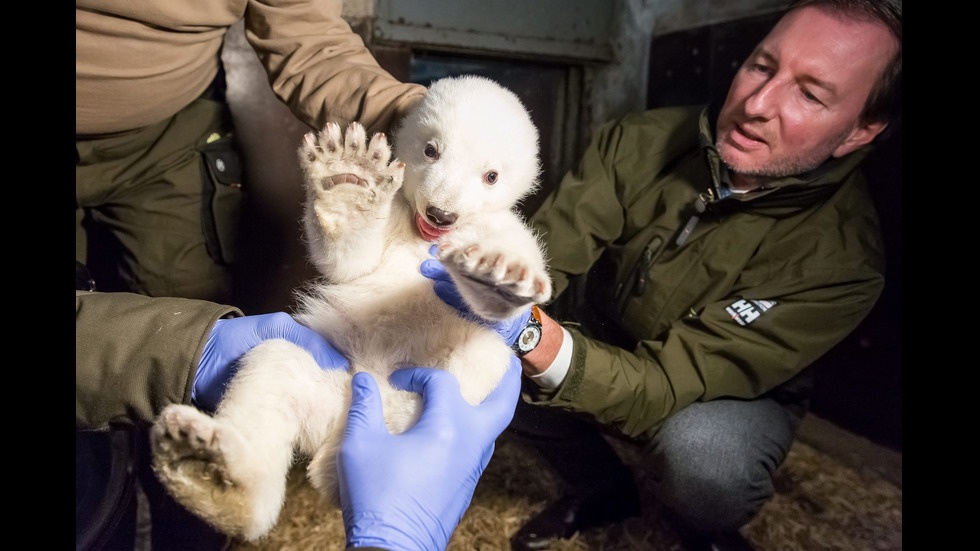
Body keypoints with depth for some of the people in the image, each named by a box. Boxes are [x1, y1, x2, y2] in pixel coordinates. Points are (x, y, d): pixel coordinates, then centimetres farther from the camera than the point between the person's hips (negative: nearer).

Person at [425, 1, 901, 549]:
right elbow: (546, 256, -23)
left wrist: (539, 340, -52)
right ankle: (600, 489, 10)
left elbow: (670, 385, -34)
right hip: (599, 340, 3)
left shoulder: (843, 259, -28)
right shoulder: (641, 141, -18)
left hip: (739, 394, -2)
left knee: (702, 461, -36)